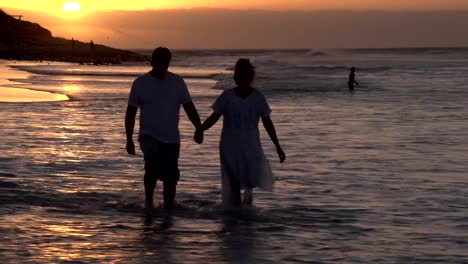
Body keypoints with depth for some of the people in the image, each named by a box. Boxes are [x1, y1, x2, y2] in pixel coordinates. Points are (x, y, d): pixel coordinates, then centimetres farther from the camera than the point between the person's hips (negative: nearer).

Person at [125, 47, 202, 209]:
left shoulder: (177, 82, 3)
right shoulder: (140, 83, -2)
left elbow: (189, 108, 4)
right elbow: (131, 112, 3)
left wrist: (199, 129, -11)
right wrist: (129, 139, -2)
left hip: (171, 139, 3)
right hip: (149, 136, -3)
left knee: (171, 177, 3)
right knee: (153, 167, -24)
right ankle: (148, 199, 1)